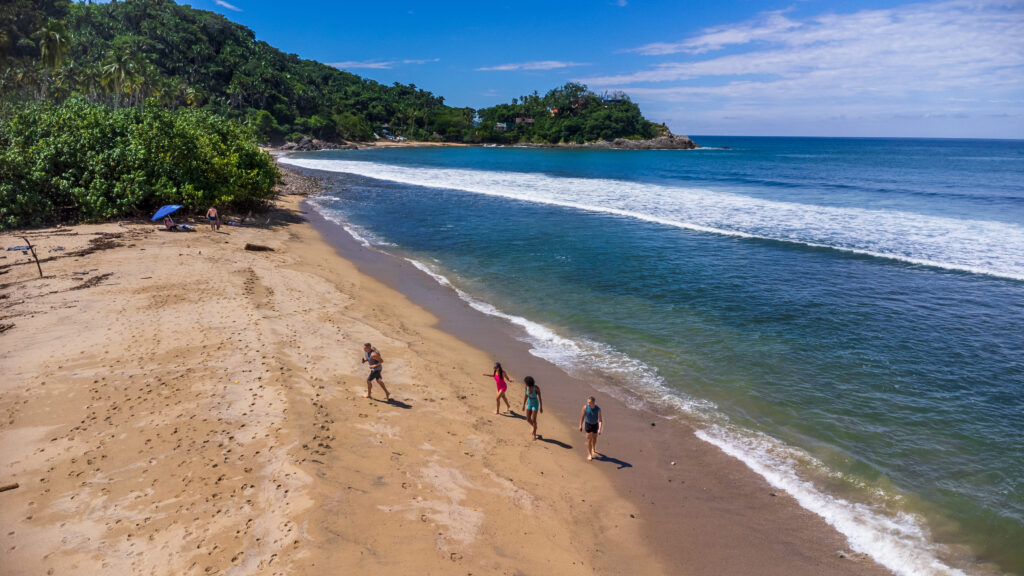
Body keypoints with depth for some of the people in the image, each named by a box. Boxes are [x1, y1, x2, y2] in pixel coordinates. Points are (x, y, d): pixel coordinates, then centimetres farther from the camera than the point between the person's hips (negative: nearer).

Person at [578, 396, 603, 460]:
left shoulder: (598, 409, -26)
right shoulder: (585, 407, -23)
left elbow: (600, 420, -25)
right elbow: (582, 416, -9)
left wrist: (600, 429, -35)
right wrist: (580, 425, -2)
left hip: (595, 424, 1)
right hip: (588, 424, -1)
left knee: (594, 438, 20)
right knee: (589, 439, -7)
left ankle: (593, 450, 45)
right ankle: (589, 454, 1)